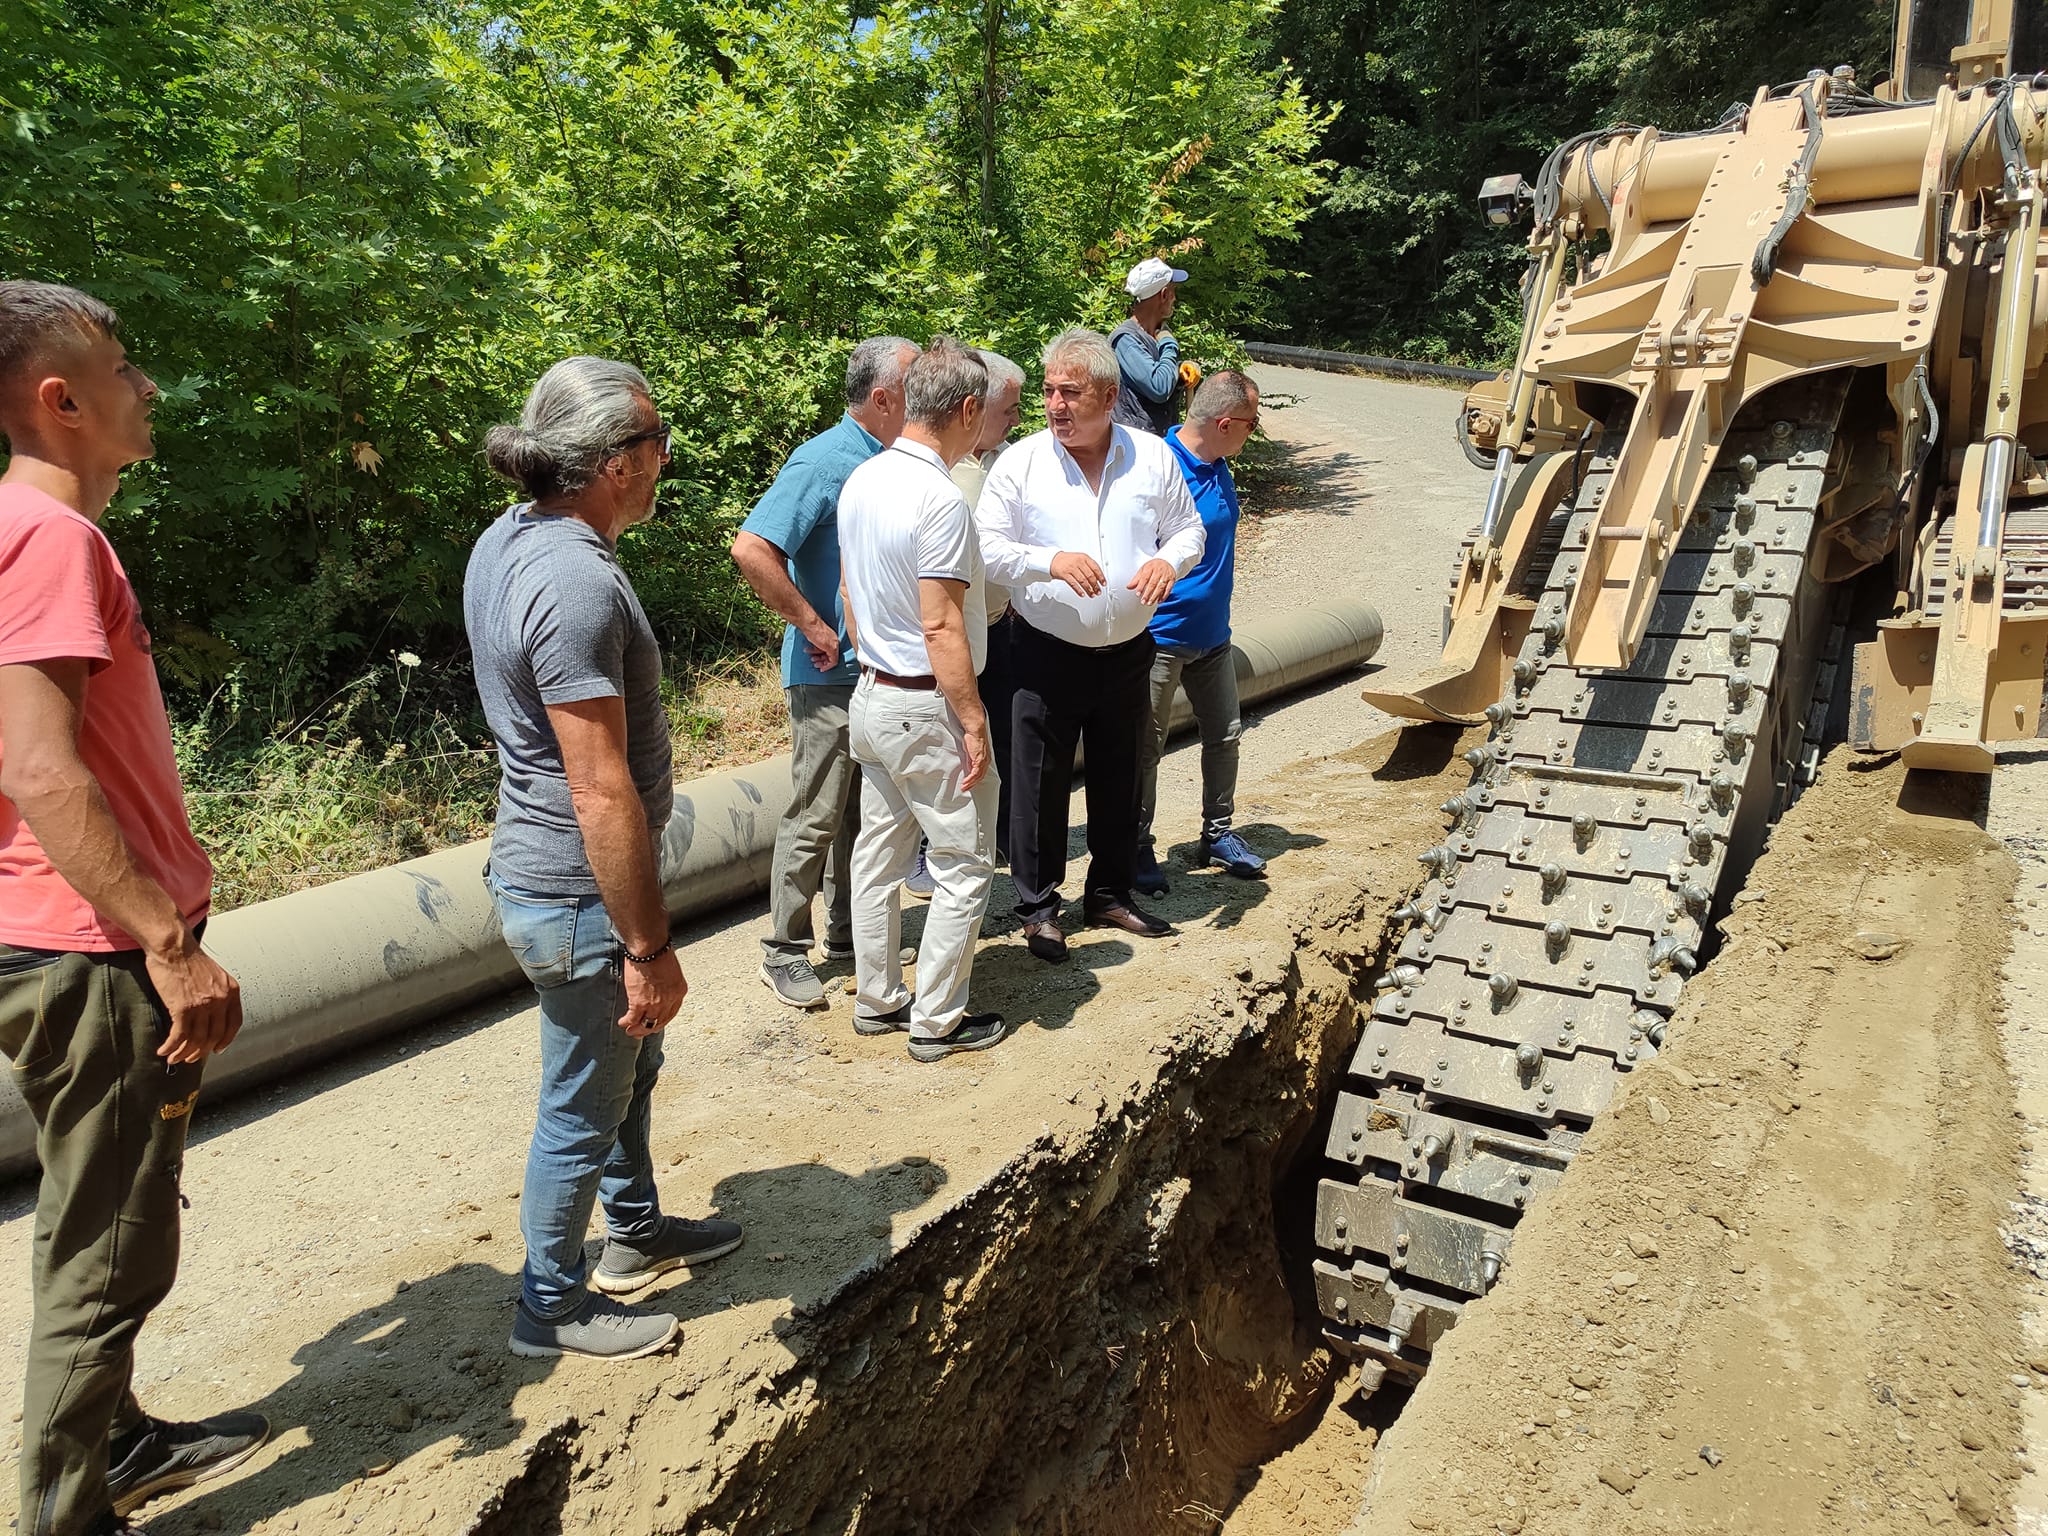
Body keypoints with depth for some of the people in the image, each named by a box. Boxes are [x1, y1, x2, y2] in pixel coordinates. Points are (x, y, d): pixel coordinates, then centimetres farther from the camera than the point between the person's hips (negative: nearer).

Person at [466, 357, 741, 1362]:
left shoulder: (507, 540, 3)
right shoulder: (577, 585, -28)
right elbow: (603, 795, -27)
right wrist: (648, 947, -22)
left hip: (540, 869, 10)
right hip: (580, 897, -10)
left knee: (629, 1065, 27)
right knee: (583, 1108, 10)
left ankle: (635, 1231, 47)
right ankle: (553, 1305, 31)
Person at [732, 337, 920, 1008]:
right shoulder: (825, 460, -15)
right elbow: (751, 549, -23)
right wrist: (813, 627, -19)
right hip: (831, 674, -8)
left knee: (863, 811, 16)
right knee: (815, 817, 0)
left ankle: (848, 933, 30)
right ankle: (784, 951, 13)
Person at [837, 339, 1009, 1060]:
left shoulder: (861, 481, 6)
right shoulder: (940, 500, -21)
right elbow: (941, 628, -24)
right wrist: (973, 722, -18)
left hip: (872, 695, 9)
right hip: (928, 706, -9)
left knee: (879, 853, 17)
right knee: (963, 865, 4)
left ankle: (876, 999, 29)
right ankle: (937, 1021, 13)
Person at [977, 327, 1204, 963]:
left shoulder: (1153, 457, 1)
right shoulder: (1019, 463, -6)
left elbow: (1188, 527, 9)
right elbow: (988, 549, -8)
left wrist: (1169, 560, -14)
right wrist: (1050, 560, -25)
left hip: (1128, 653, 3)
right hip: (1047, 653, -3)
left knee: (1120, 779, 15)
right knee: (1040, 783, 3)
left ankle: (1110, 893, 33)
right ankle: (1038, 906, 20)